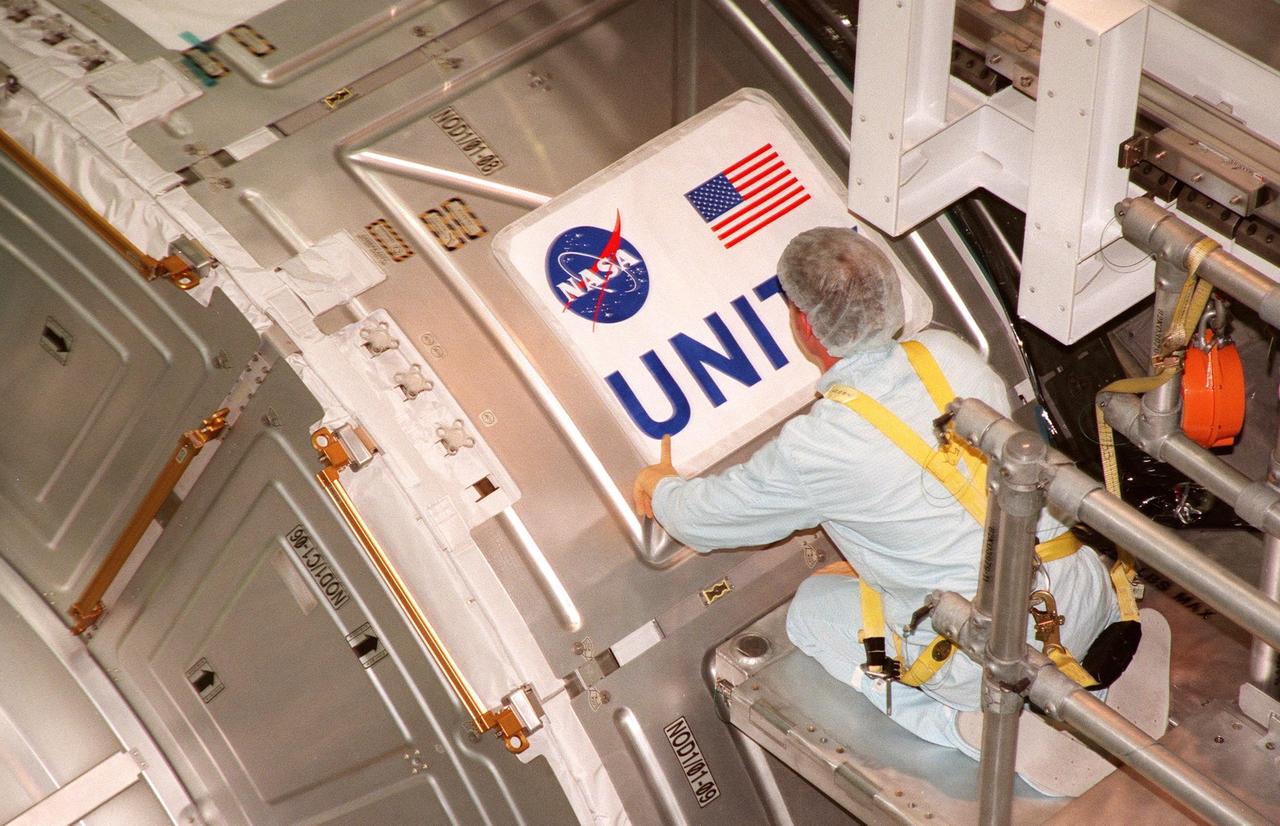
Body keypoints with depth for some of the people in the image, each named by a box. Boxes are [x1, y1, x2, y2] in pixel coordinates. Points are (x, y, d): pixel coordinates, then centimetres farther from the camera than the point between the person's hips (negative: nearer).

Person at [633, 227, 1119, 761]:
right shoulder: (949, 352, -1)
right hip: (1084, 597, 5)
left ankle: (969, 725, 4)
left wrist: (661, 485, 25)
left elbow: (701, 521, 1)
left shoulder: (815, 448, -16)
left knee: (812, 609, 18)